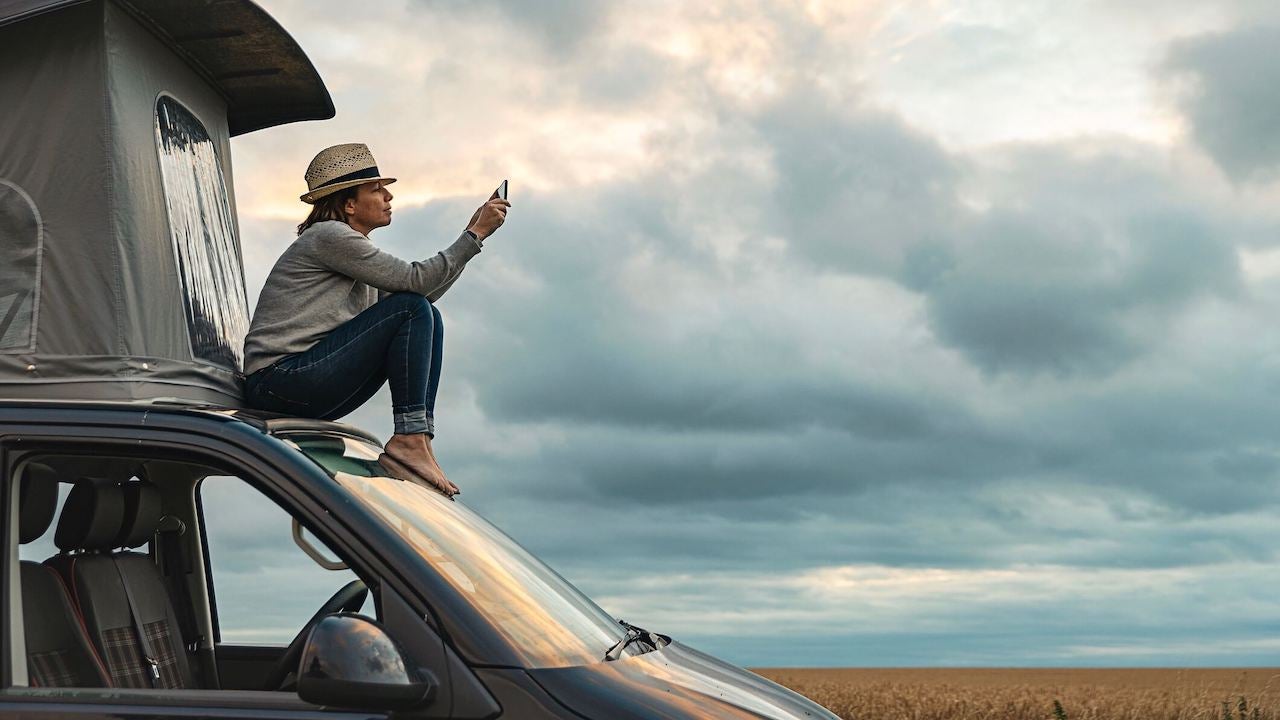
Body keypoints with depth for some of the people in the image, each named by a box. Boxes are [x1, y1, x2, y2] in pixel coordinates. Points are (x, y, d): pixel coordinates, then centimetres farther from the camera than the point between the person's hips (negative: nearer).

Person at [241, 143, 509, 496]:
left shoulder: (349, 245, 21)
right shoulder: (329, 236, -9)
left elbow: (424, 293, 19)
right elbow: (414, 281, -14)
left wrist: (472, 233, 14)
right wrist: (475, 234, -9)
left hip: (308, 384, 10)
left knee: (427, 319, 6)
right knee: (411, 310, -16)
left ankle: (420, 439, -7)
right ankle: (409, 440, -20)